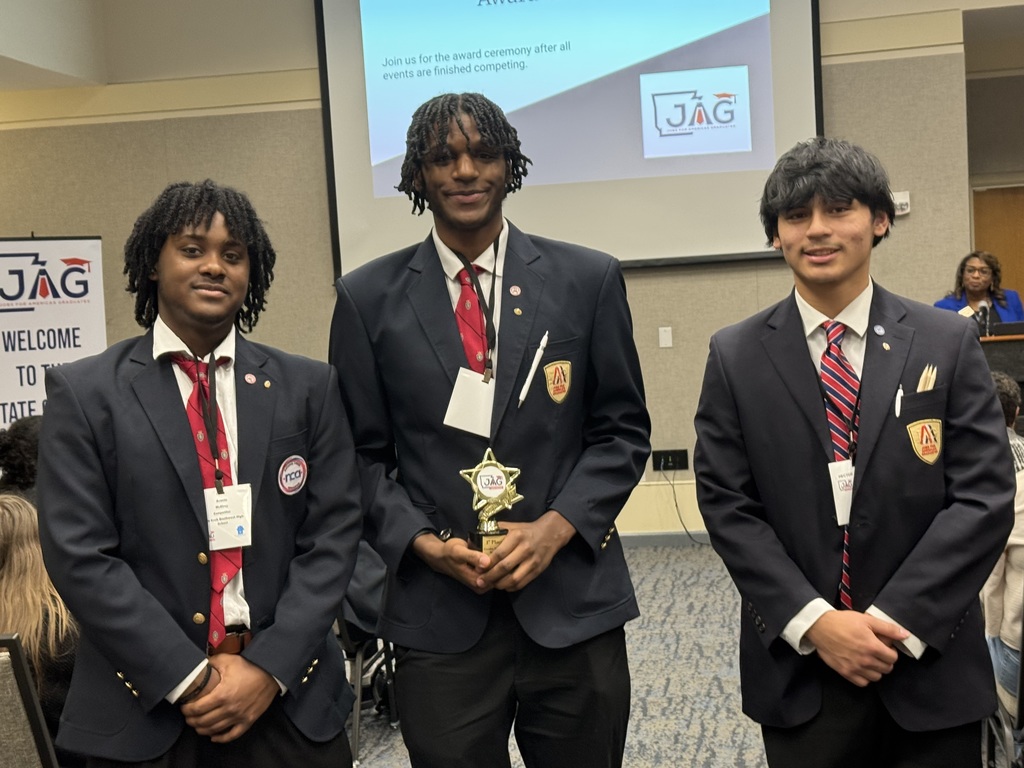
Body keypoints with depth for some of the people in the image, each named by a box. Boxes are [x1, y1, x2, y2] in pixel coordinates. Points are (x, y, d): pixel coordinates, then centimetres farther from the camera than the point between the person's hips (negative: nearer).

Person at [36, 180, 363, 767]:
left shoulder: (308, 386, 4)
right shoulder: (85, 392, -2)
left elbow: (334, 534, -1)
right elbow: (80, 555, -7)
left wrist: (268, 668, -10)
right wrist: (191, 677, -13)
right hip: (144, 708, -1)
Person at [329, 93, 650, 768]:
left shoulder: (588, 280, 2)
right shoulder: (369, 297, 2)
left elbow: (624, 431, 4)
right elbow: (363, 453, 5)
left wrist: (557, 527, -9)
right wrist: (423, 541, -9)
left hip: (573, 603, 1)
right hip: (439, 613, 0)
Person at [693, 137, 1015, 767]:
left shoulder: (949, 344, 0)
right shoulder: (735, 357, 0)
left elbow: (985, 496, -5)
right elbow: (726, 504, -3)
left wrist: (893, 621, -12)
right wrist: (814, 622, -12)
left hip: (929, 668, 0)